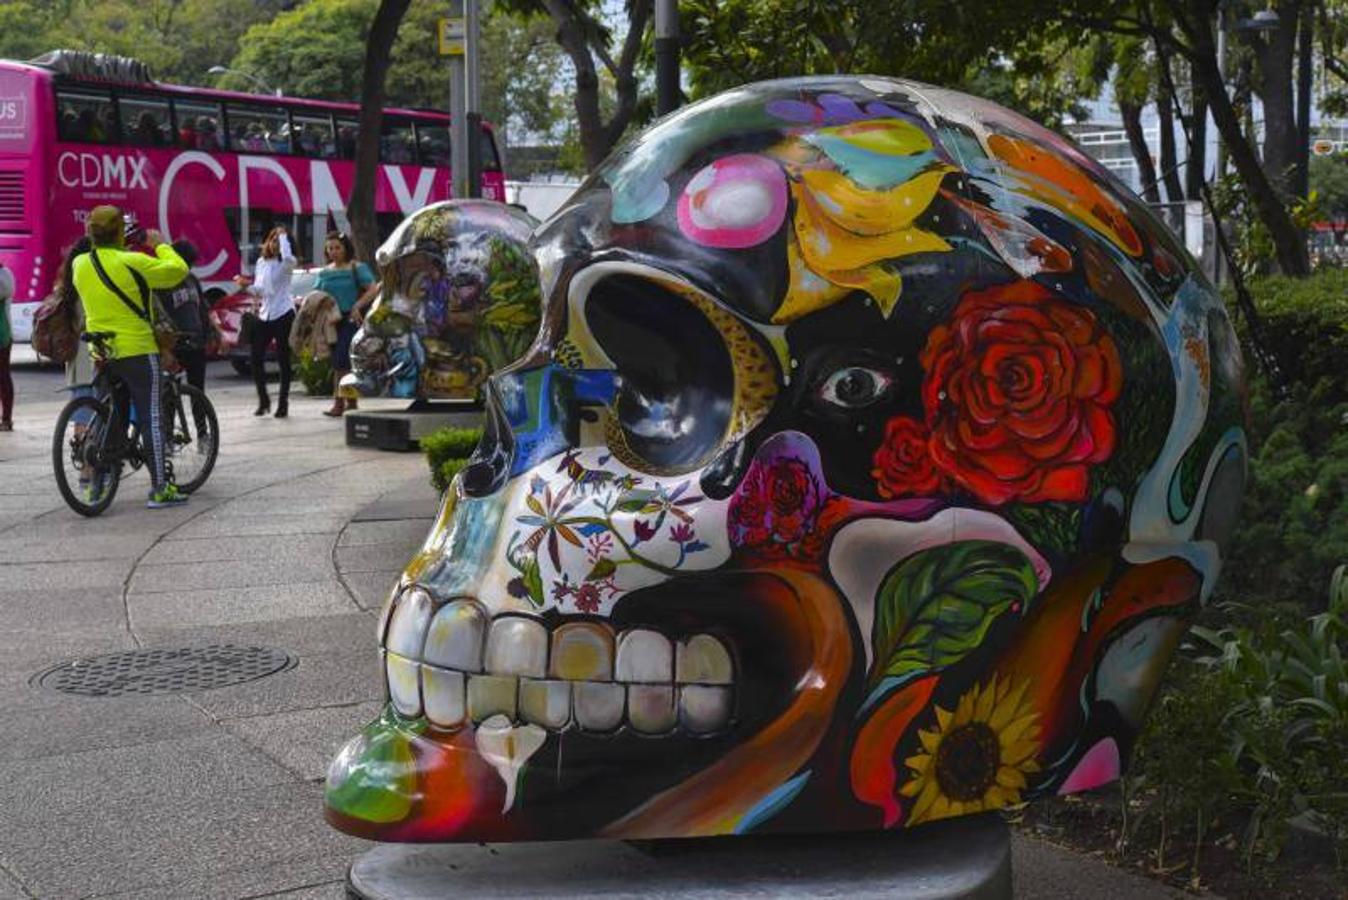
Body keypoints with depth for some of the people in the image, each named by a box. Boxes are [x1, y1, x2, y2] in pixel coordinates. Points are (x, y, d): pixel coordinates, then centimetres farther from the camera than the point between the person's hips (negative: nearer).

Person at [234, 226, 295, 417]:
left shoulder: (286, 263, -5)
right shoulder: (261, 262, 13)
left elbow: (288, 257, -32)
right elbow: (259, 290, 18)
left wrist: (283, 236, -17)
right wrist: (246, 285, -2)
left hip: (283, 313, -6)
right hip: (264, 314, 6)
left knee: (283, 359, 0)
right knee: (256, 358, 1)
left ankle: (283, 402, 7)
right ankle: (263, 400, 15)